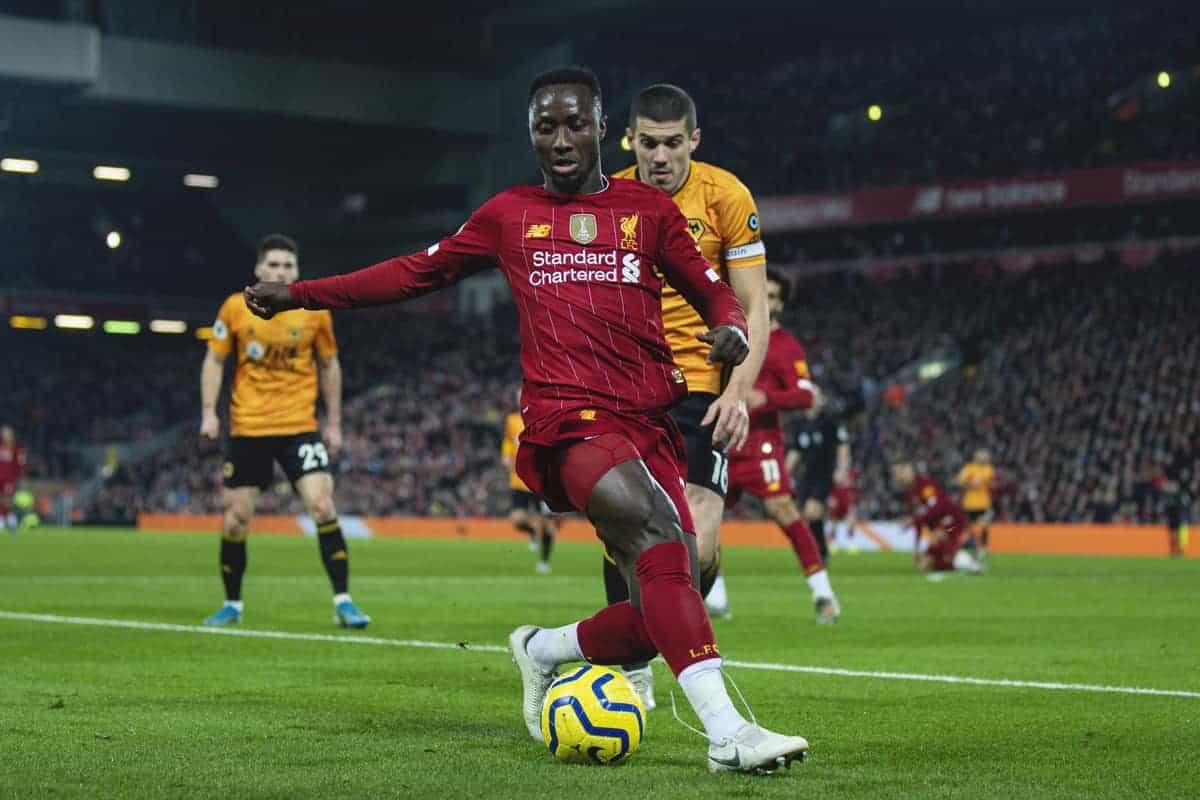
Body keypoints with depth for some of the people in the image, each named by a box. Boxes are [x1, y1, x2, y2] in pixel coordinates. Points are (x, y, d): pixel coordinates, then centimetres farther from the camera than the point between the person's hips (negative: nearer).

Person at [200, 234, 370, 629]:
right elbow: (214, 360, 6)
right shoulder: (235, 308, -2)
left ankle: (343, 602, -11)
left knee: (323, 507, -16)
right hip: (247, 428, 1)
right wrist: (208, 411, -5)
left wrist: (334, 424, 8)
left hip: (300, 427, -1)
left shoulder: (315, 312, -1)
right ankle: (232, 604, 21)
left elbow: (329, 366, 10)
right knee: (235, 519, 3)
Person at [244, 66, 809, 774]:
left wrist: (731, 329, -8)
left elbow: (714, 293, 17)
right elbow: (418, 272, 26)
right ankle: (727, 730, -39)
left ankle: (546, 650, 23)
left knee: (666, 615, -9)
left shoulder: (649, 209, 14)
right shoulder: (509, 216, 15)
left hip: (650, 423, 3)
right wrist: (300, 294, 26)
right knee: (658, 530, -32)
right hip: (568, 419, -3)